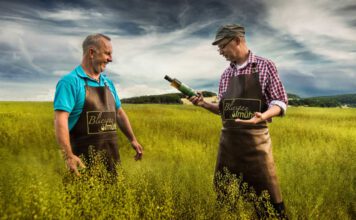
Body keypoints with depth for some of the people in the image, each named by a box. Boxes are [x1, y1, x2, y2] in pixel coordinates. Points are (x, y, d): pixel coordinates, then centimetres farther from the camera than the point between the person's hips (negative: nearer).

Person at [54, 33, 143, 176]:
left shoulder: (108, 82, 13)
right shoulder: (70, 82, -10)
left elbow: (119, 113, 20)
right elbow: (60, 119, -19)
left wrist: (132, 139, 18)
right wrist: (69, 155, -28)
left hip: (111, 155, 7)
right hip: (84, 158, -6)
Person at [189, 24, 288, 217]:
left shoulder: (265, 66, -3)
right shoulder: (226, 75, 13)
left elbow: (280, 103, -5)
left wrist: (262, 116, -25)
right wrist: (204, 104, 0)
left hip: (255, 137, -5)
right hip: (227, 138, 6)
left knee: (266, 192, 1)